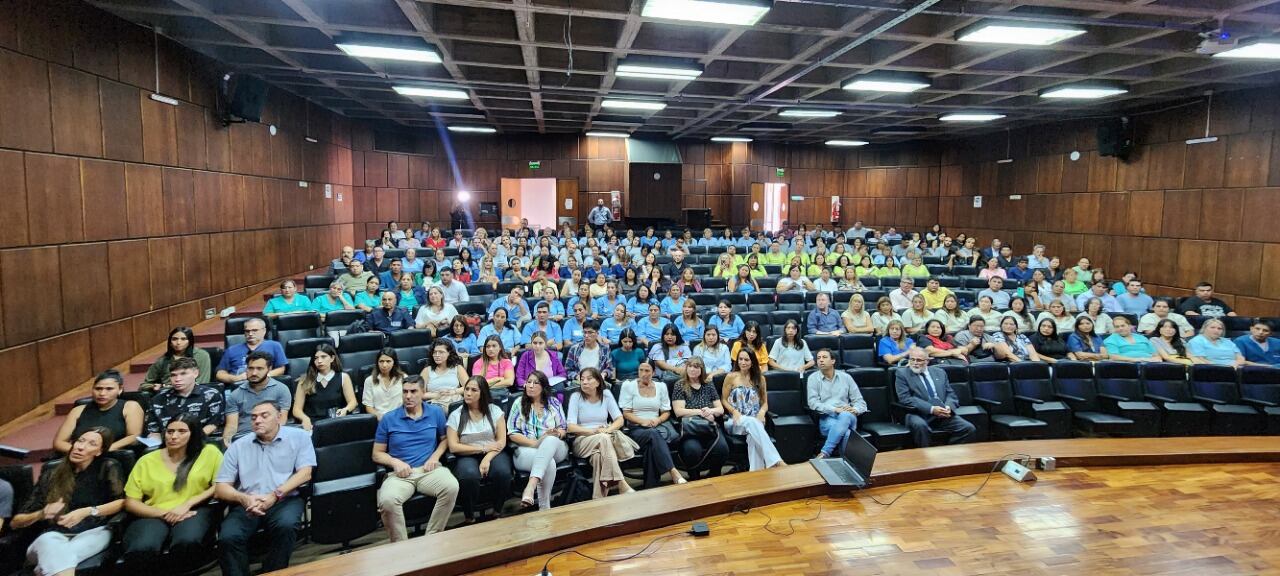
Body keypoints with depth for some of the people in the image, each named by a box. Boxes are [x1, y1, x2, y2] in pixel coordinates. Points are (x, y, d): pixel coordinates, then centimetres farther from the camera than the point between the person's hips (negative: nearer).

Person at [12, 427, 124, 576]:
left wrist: (87, 511, -15)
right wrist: (41, 514, -7)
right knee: (48, 542, -35)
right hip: (54, 535, 2)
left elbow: (123, 501, -3)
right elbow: (16, 521, 15)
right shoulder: (52, 472, 15)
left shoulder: (107, 467, 9)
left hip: (93, 532, -2)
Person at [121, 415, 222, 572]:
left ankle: (179, 571, -4)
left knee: (187, 542, -36)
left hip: (194, 511, -1)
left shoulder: (209, 452, 7)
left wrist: (187, 504, -9)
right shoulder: (147, 461, 12)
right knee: (141, 550, -32)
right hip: (154, 515, 2)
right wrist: (165, 514, -7)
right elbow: (130, 502, 8)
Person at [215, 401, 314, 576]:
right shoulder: (238, 446, 15)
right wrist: (243, 498, -12)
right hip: (247, 504, 2)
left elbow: (305, 473, -3)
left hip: (285, 500, -2)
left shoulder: (298, 437, 7)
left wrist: (275, 495, -17)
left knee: (285, 525, -33)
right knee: (228, 537, -27)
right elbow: (220, 488, 10)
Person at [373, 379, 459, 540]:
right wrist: (395, 462, -10)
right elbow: (377, 454, 11)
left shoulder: (436, 412, 10)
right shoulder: (388, 419, 7)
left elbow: (445, 439, 19)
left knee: (452, 487, -31)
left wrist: (435, 456, -2)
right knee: (387, 500, -34)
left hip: (429, 470, 1)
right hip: (400, 474, 0)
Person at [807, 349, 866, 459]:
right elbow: (813, 403, -4)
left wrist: (855, 410, -11)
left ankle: (824, 453, -36)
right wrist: (835, 409, -16)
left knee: (845, 416, -37)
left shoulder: (846, 377, 15)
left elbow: (860, 401, 13)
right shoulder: (813, 378, 8)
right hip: (826, 418, -2)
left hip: (847, 417, 2)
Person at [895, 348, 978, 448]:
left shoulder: (939, 372, 19)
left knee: (969, 428, -16)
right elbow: (905, 399, -7)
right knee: (920, 425, -37)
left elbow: (951, 394, 16)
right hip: (919, 415, -4)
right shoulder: (902, 374, 5)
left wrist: (949, 407, -8)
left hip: (944, 414, 4)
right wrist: (931, 409, -17)